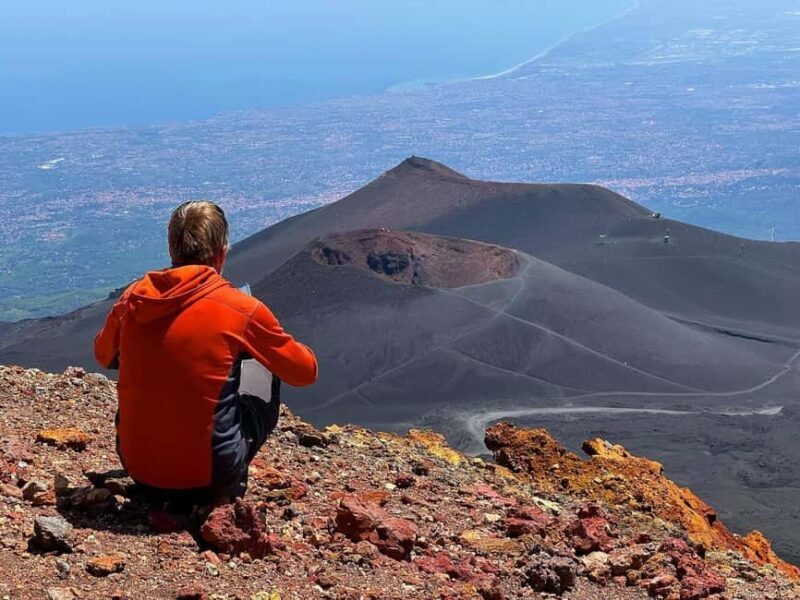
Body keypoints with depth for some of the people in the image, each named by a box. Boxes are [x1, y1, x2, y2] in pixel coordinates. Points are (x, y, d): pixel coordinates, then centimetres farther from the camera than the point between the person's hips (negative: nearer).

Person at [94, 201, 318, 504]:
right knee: (263, 368, 17)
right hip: (207, 476, -4)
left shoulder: (133, 298, -1)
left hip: (137, 468, 4)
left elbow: (103, 356, 20)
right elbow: (305, 371, 4)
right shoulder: (242, 309, -11)